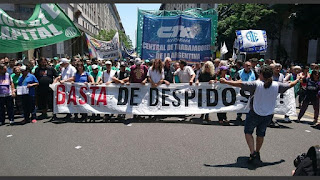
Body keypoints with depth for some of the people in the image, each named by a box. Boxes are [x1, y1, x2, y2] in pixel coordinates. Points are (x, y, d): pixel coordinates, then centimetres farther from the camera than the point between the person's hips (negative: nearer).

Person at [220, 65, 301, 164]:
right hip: (268, 115, 4)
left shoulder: (257, 84, -19)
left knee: (248, 132, 13)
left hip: (255, 113, -4)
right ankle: (257, 153, 35)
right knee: (261, 134, 21)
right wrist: (297, 79, 31)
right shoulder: (277, 85, -6)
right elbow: (290, 85, 11)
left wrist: (226, 82, -16)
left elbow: (240, 84, -24)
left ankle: (252, 152, 1)